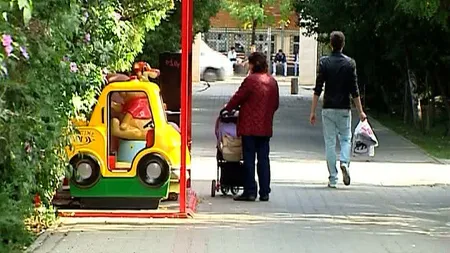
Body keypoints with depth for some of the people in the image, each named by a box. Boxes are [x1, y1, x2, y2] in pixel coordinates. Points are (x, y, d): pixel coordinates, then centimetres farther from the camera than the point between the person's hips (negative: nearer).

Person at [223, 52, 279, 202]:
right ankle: (264, 192, 8)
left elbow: (238, 98, -6)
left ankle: (250, 192, 0)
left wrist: (227, 109, 12)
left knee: (249, 159, 0)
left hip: (249, 126, -5)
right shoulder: (272, 82, 8)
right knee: (263, 159, 8)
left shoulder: (250, 80, -11)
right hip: (266, 127, 6)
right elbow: (276, 104, 15)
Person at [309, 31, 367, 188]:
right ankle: (344, 162, -12)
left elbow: (318, 89, -4)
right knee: (345, 138, 16)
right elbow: (354, 90, -2)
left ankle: (333, 178, 4)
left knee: (330, 142, 5)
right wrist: (360, 111, 5)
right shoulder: (350, 63, -2)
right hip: (344, 108, 0)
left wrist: (313, 111, 0)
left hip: (328, 108, 0)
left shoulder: (324, 62, -3)